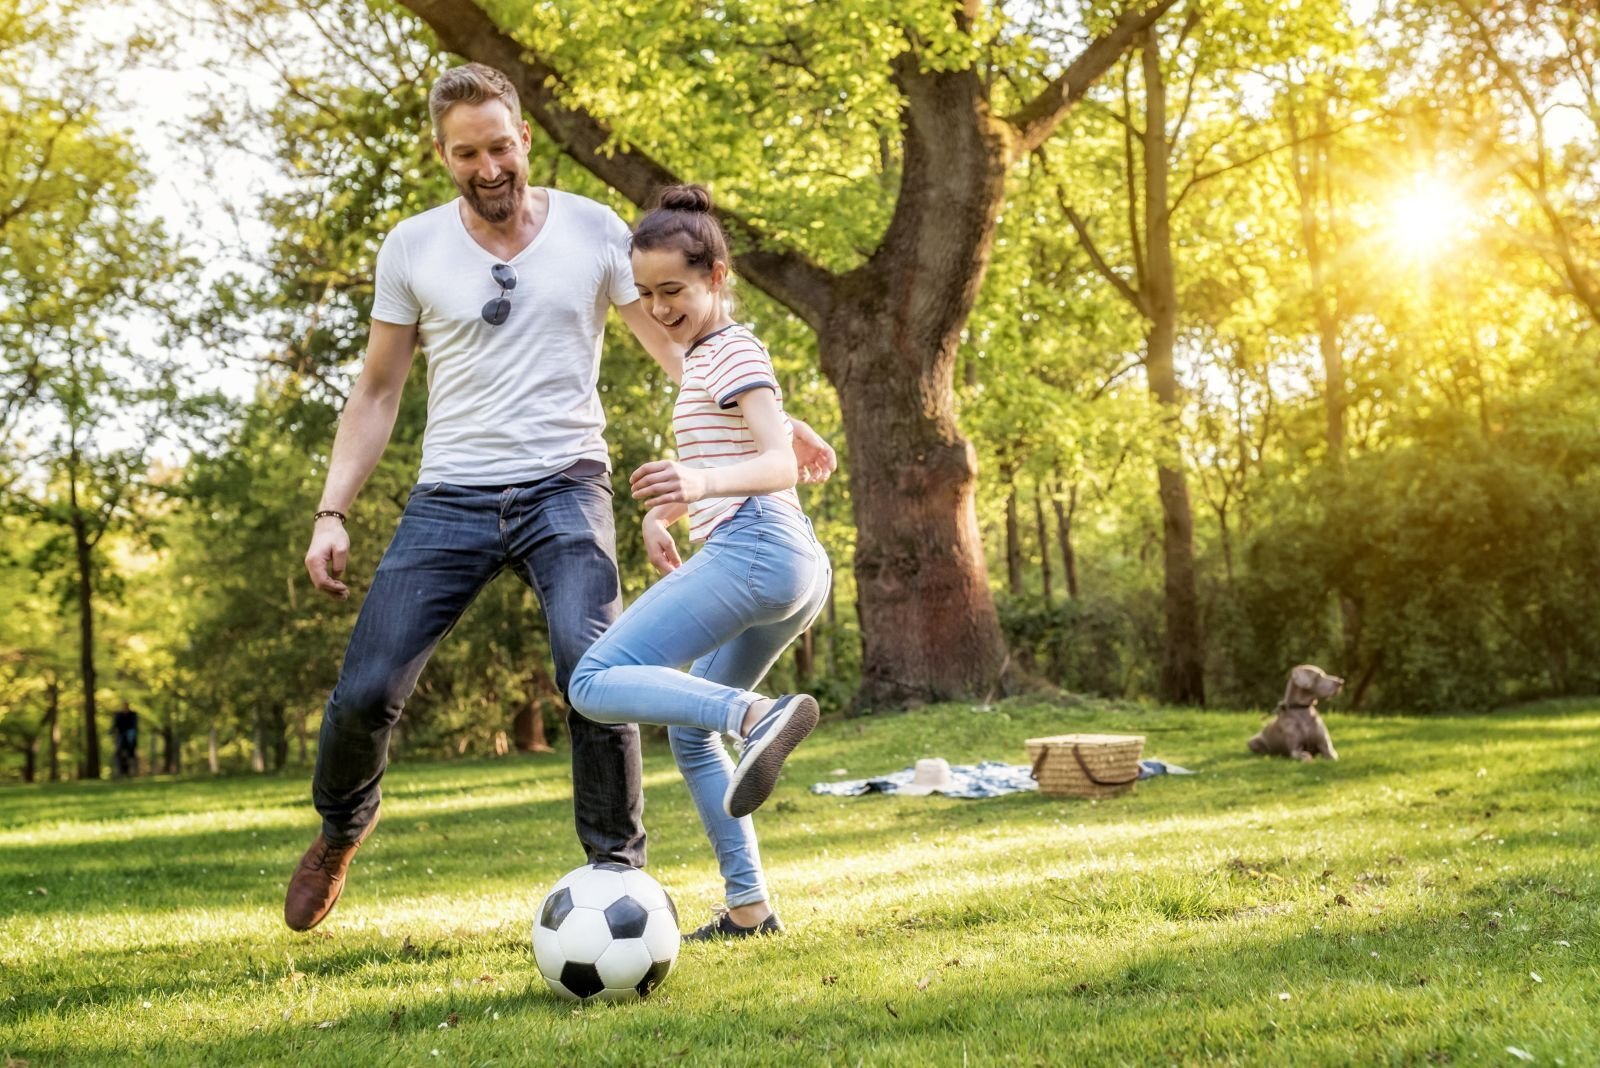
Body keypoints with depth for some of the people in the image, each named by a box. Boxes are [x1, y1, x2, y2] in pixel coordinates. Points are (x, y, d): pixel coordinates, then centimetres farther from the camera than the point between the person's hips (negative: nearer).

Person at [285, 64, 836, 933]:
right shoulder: (411, 249, 5)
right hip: (449, 499, 2)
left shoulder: (593, 230, 2)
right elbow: (377, 393, 10)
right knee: (365, 692, -3)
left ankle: (619, 872, -4)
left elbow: (680, 345, 7)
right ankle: (342, 830, 29)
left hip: (563, 487, -1)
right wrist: (331, 513, 2)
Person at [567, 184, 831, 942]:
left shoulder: (733, 352, -5)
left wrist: (702, 483, -36)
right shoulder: (702, 358, 24)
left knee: (596, 684, -16)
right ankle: (748, 906, 14)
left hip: (752, 547, -10)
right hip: (796, 567, 10)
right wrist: (663, 509, 25)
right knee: (691, 729, 17)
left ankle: (760, 716, -35)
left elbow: (779, 464, -18)